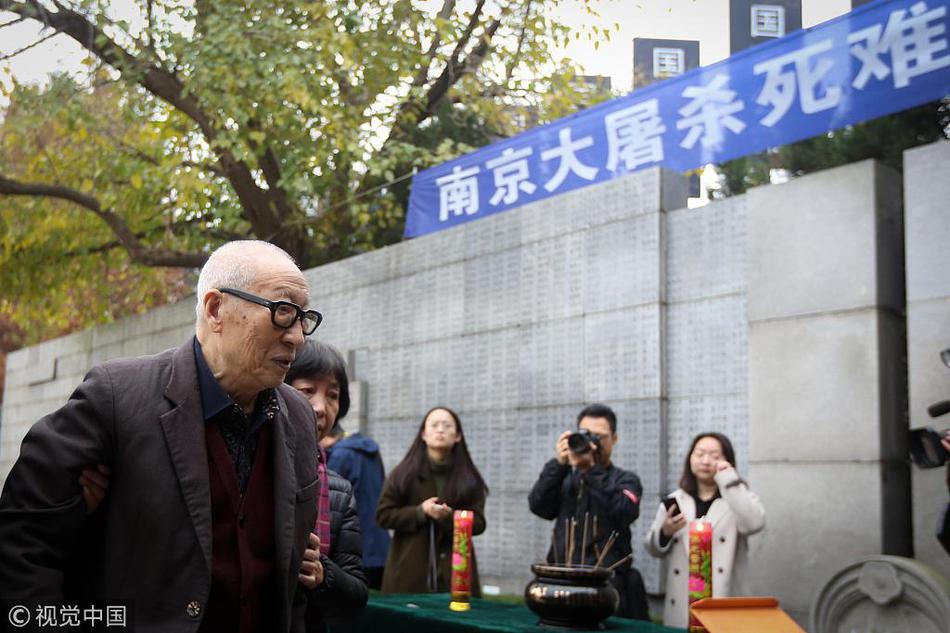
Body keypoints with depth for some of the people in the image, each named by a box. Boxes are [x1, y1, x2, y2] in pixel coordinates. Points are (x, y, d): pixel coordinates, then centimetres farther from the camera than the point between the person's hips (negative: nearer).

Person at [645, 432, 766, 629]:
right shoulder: (675, 500, 10)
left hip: (723, 606, -2)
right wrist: (665, 532, -9)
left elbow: (754, 523, -18)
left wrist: (728, 478, -13)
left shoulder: (739, 497, 5)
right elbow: (654, 549, 13)